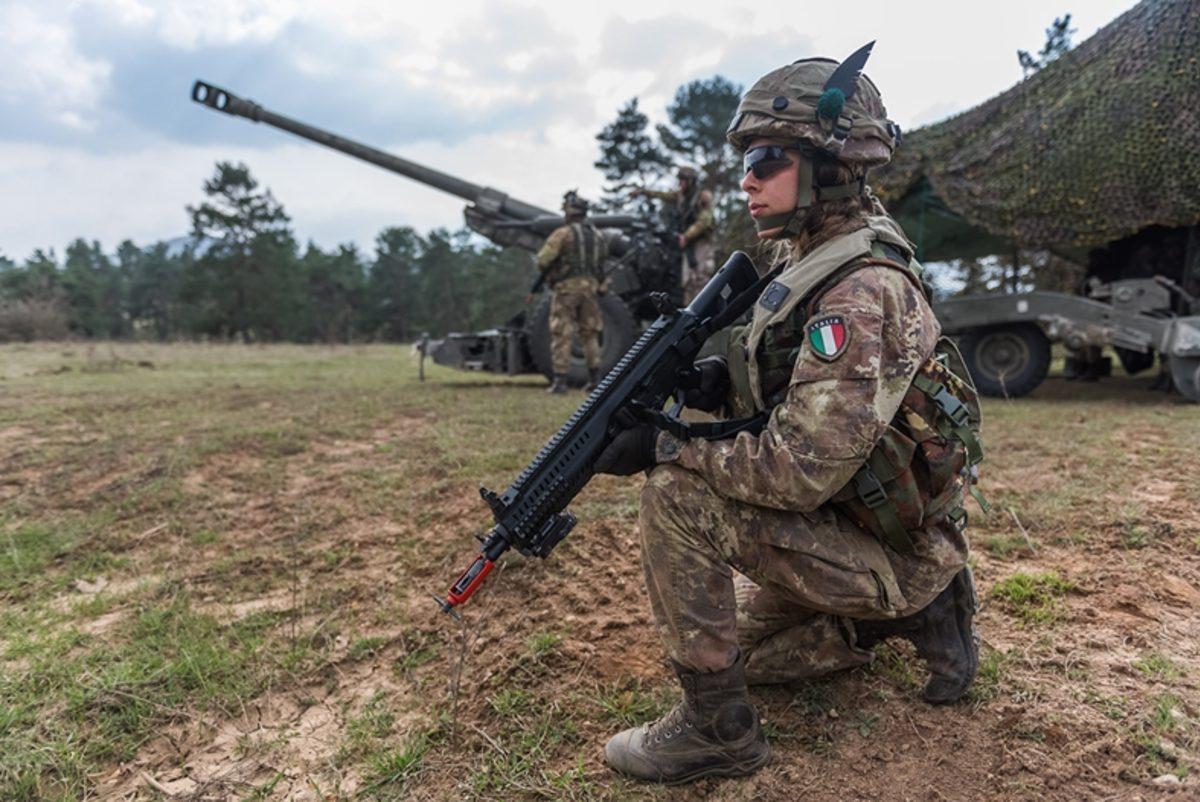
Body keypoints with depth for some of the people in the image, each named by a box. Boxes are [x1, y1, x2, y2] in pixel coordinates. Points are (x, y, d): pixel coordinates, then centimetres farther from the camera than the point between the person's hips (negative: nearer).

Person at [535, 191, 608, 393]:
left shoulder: (563, 233, -10)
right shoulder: (597, 234, 10)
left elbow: (542, 260, -11)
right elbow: (603, 256, 17)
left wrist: (546, 272, 9)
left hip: (567, 287, -5)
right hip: (590, 286, 6)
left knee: (562, 335, -2)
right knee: (590, 333, 14)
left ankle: (560, 380, -4)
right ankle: (595, 378, 12)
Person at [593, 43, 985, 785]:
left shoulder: (862, 292, -28)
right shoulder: (814, 259, 3)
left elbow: (800, 471, -33)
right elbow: (796, 384, 12)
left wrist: (663, 445, -23)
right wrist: (721, 382, -8)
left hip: (892, 551, -10)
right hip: (852, 527, 10)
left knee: (678, 497, -24)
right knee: (737, 641, 23)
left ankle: (717, 727, -9)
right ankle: (917, 614, 20)